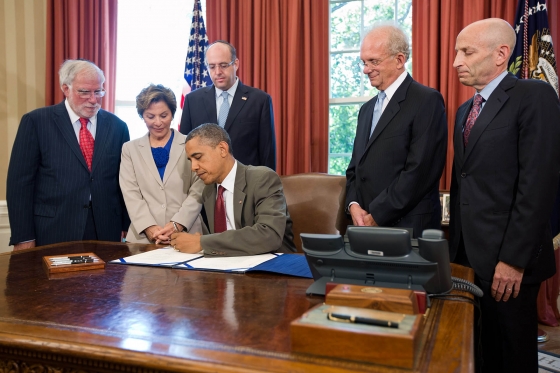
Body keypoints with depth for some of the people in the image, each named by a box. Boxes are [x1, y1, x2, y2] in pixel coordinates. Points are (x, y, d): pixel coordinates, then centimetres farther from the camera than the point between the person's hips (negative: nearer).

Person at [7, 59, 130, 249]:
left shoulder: (117, 126, 6)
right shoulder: (36, 121, -1)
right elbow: (20, 181, -3)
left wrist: (127, 229, 4)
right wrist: (23, 238, -7)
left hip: (106, 233, 2)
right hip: (54, 234, -2)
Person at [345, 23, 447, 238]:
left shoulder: (427, 101, -9)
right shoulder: (367, 109, 14)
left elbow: (420, 171, -18)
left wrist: (376, 216, -14)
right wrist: (353, 204, -2)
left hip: (408, 231, -6)